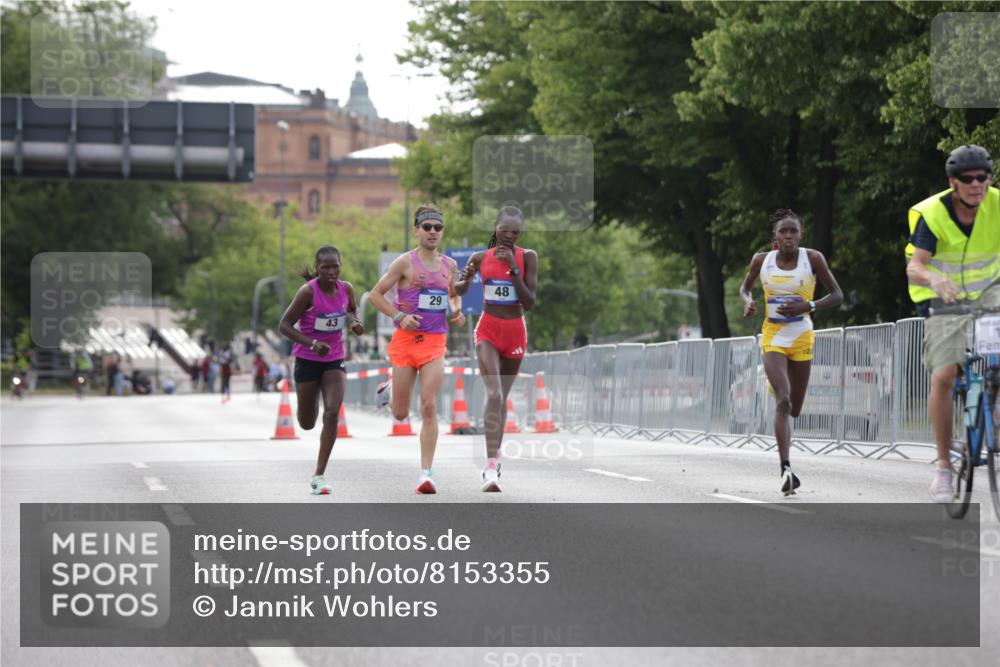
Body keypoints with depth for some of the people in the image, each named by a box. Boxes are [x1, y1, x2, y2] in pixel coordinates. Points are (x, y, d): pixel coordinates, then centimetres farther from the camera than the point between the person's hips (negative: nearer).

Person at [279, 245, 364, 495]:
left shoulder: (346, 289, -4)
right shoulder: (308, 292, -19)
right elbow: (284, 325, -17)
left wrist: (355, 322, -5)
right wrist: (312, 343, -29)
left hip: (334, 360, 3)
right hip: (307, 360, -2)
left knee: (332, 413, -17)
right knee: (307, 423, 8)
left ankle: (319, 475, -13)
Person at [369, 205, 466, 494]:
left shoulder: (449, 265, 9)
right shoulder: (405, 262, -4)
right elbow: (375, 294, -1)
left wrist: (457, 313, 5)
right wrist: (399, 317, -14)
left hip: (435, 342, 2)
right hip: (406, 340, -2)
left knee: (429, 407, -12)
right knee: (400, 414, 5)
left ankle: (426, 473, -10)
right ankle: (389, 390, 42)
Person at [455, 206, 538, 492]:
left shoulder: (527, 257, -2)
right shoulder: (481, 258, 1)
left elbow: (530, 302, -8)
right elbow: (459, 290, 16)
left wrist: (514, 268, -17)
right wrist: (465, 280, -7)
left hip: (515, 331, 1)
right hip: (488, 329, -1)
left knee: (502, 397, 11)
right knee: (494, 394, -18)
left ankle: (495, 454, 29)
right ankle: (491, 466, -25)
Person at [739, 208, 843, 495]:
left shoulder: (812, 258, -6)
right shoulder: (762, 260, -2)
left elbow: (837, 296, -3)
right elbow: (745, 287, 16)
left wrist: (807, 306, -19)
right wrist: (747, 302, -8)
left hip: (802, 338, 1)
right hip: (772, 338, -1)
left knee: (794, 408, 9)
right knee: (783, 400, -20)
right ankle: (786, 469, -27)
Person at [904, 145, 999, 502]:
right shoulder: (932, 213, -21)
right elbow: (914, 267, -29)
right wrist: (934, 279, -52)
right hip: (944, 299, -3)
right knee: (943, 377, -16)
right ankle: (944, 465, -5)